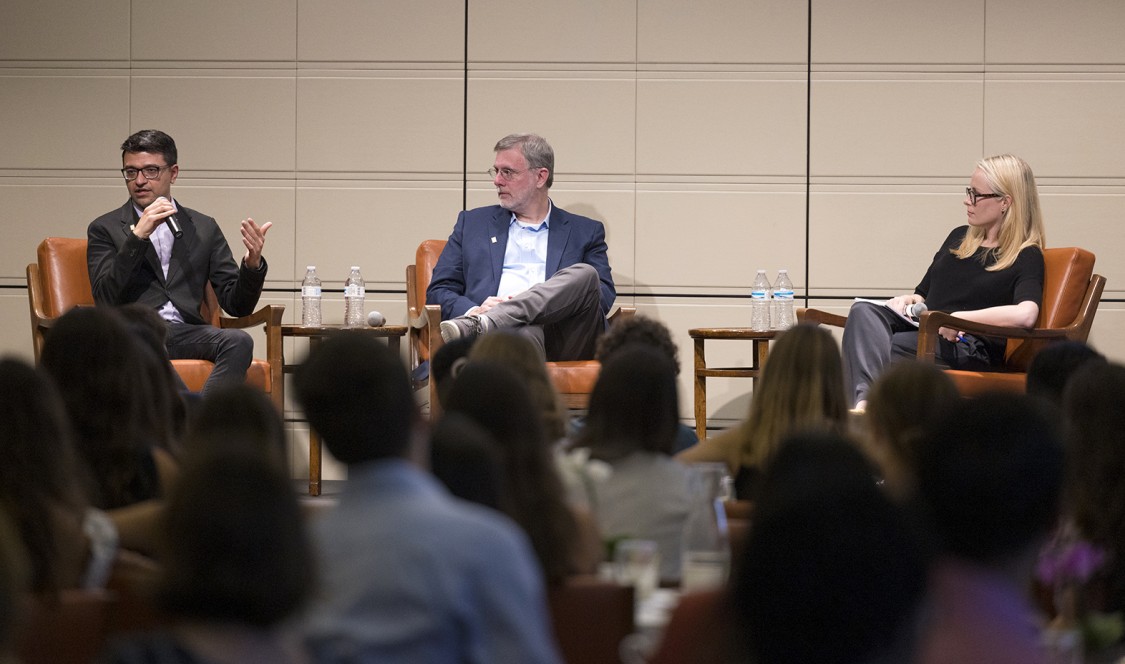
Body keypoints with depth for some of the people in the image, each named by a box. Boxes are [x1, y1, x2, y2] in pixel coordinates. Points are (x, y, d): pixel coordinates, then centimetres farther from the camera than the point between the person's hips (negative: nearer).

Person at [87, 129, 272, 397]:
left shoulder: (204, 228, 21)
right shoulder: (105, 229, 15)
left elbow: (236, 304, 16)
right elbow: (106, 299, -1)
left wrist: (252, 264, -5)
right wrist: (137, 236, -9)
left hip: (187, 333, 3)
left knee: (239, 341, -31)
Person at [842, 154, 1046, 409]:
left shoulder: (1026, 257, 2)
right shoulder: (959, 238, 26)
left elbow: (1026, 314, -18)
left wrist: (959, 319, -17)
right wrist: (911, 300, 9)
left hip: (969, 348, -6)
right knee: (864, 310, -27)